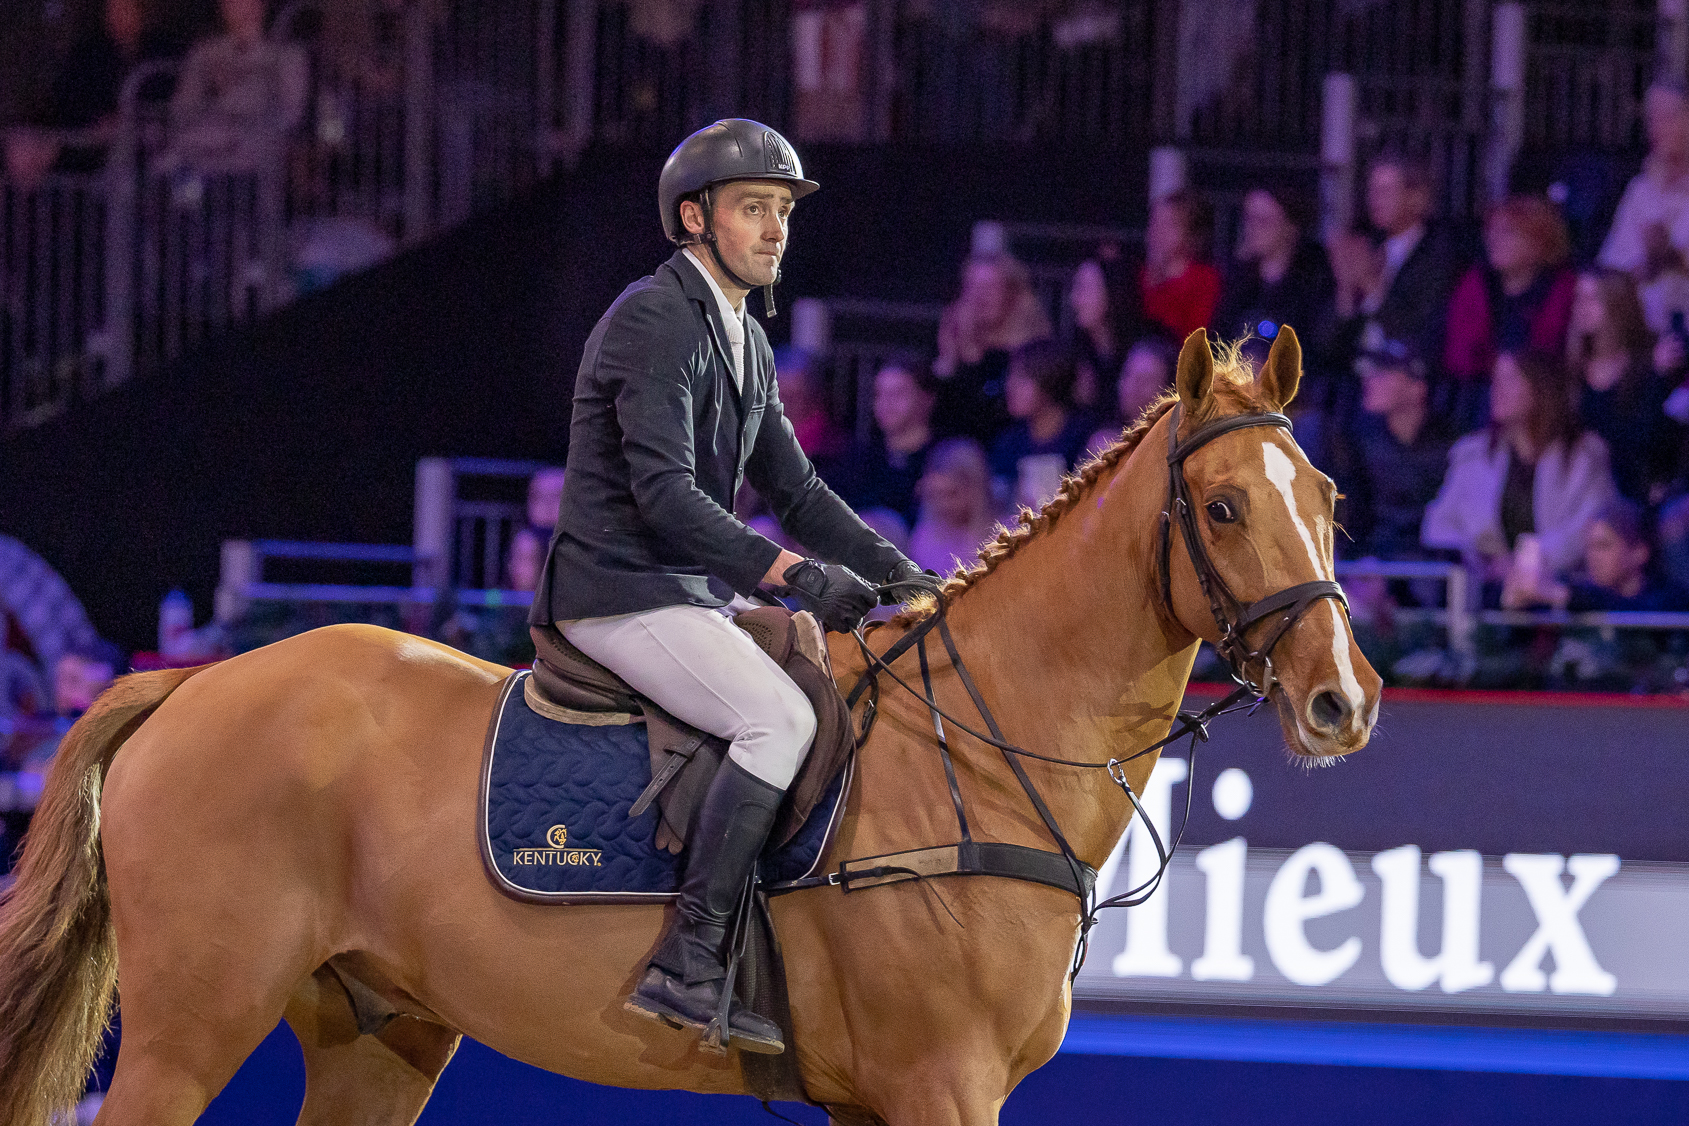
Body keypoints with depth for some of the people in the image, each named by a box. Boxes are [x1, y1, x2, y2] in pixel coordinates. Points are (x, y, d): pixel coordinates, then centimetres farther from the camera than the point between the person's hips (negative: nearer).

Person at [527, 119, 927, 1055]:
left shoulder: (746, 341, 16)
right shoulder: (653, 320, -14)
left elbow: (792, 487, 21)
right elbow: (664, 493, -23)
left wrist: (897, 573, 8)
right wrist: (790, 573, -29)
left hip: (695, 590, 10)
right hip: (621, 591, -10)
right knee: (780, 718, -27)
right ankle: (686, 966, -29)